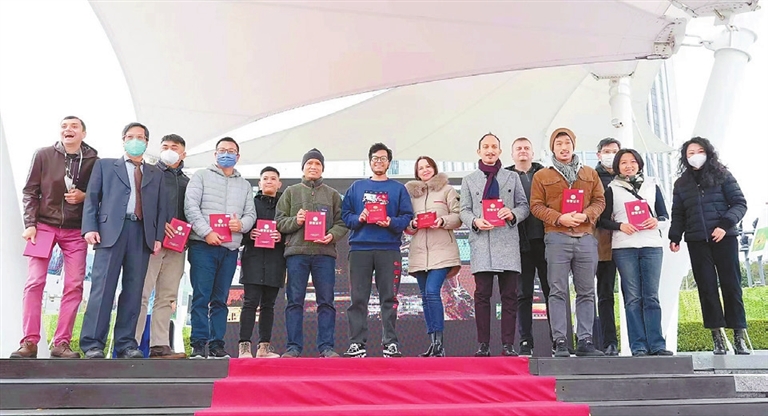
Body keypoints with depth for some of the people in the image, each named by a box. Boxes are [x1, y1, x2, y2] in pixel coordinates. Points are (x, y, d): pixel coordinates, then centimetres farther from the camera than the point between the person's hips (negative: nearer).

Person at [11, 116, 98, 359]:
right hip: (44, 225, 0)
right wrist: (30, 224, -7)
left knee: (74, 286, -3)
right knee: (34, 282, -6)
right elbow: (30, 191, 2)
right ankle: (29, 342, -1)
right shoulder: (43, 155, 1)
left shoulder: (94, 161, 1)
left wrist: (84, 196, -13)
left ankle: (61, 343, 3)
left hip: (76, 231, 1)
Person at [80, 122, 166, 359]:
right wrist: (90, 228, -5)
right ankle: (92, 344, -4)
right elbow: (91, 198, 8)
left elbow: (161, 207, 15)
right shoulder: (105, 165, 17)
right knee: (103, 287, -7)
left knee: (133, 290, 1)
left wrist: (158, 236, 3)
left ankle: (126, 344, 5)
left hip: (142, 234, 2)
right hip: (111, 231, -2)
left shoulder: (156, 174, 22)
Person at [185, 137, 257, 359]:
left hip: (230, 249, 3)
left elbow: (251, 214, 13)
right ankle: (199, 345, -2)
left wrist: (241, 224, -11)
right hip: (203, 245, -3)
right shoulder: (201, 176, 9)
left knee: (220, 299, 6)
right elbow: (190, 206, -2)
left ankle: (217, 345, 9)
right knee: (201, 297, -6)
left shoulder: (245, 185, 20)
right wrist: (206, 232, -14)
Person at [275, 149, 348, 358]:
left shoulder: (333, 194, 16)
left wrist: (332, 235, -11)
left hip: (325, 252, 1)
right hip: (296, 251, 0)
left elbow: (341, 222, 8)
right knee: (295, 300, 1)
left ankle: (326, 346, 6)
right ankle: (293, 346, 6)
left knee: (326, 301, 1)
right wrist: (295, 221, -10)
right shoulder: (291, 192, 15)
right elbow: (279, 221, 9)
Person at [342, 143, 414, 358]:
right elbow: (345, 214, 10)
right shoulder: (357, 187, 17)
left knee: (389, 298, 1)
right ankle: (357, 343, 5)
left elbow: (407, 216, 4)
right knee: (358, 298, 0)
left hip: (389, 249, -1)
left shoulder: (398, 188, 13)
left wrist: (391, 222, -14)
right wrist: (358, 219, -9)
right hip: (360, 247, 1)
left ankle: (390, 343, 7)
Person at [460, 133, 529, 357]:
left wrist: (513, 214, -10)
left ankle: (508, 345, 4)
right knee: (482, 295, -2)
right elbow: (464, 211, 10)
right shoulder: (469, 180, 16)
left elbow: (524, 205, 11)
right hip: (481, 241, 0)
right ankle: (483, 345, 3)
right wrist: (475, 221, -11)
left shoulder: (513, 177, 17)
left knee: (509, 295, -1)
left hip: (508, 241, 1)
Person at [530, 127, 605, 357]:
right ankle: (560, 341, 0)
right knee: (558, 291, -4)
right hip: (557, 237, -3)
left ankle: (585, 341, 10)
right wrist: (559, 218, -12)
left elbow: (599, 200, 13)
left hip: (586, 237, 3)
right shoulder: (541, 176, 9)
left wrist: (586, 215, -8)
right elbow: (536, 206, 3)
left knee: (586, 292, 4)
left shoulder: (590, 174, 17)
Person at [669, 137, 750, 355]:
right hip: (697, 242, 2)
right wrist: (675, 237, 1)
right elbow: (678, 215, 15)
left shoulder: (722, 175, 6)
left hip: (724, 238, -2)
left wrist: (725, 224, -15)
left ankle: (739, 336, 4)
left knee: (731, 285, -2)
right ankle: (717, 337, 3)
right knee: (706, 288, 0)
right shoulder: (681, 183, 14)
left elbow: (739, 203, 0)